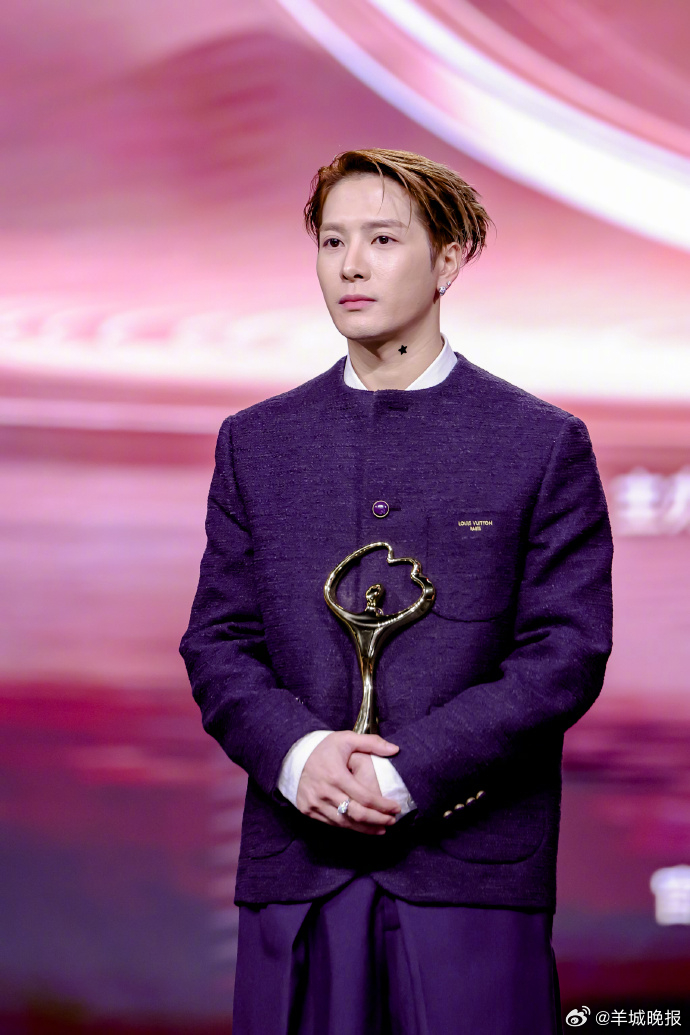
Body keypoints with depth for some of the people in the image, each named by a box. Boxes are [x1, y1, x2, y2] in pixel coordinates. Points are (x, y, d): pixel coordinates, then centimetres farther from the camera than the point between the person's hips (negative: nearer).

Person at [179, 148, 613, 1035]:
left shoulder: (544, 444, 2)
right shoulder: (255, 442, 12)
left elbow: (567, 653, -4)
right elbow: (217, 639, 9)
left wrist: (406, 773, -13)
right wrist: (296, 751, -11)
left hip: (474, 869, -2)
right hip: (295, 871, 3)